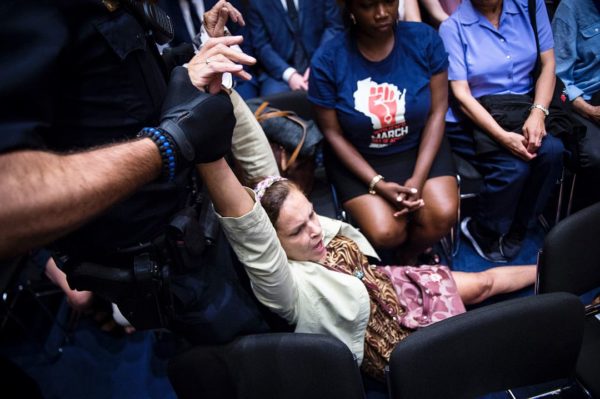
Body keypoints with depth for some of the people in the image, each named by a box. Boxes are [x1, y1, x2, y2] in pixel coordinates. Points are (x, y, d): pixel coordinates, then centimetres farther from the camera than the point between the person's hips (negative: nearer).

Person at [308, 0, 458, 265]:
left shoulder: (424, 38, -10)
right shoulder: (327, 60, -15)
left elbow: (437, 111, -6)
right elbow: (333, 132, -9)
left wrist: (419, 177, -16)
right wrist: (377, 184, -17)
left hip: (420, 147, 2)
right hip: (359, 158, -2)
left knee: (443, 216, -19)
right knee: (385, 234, -21)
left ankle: (409, 257, 16)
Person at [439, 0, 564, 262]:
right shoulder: (453, 26, -7)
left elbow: (548, 63, 6)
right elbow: (461, 94, -12)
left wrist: (538, 113, -11)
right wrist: (503, 136, -23)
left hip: (522, 108, 4)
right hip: (474, 117, -4)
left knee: (552, 151, -24)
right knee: (514, 167, -28)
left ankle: (514, 231, -3)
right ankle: (482, 233, 1)